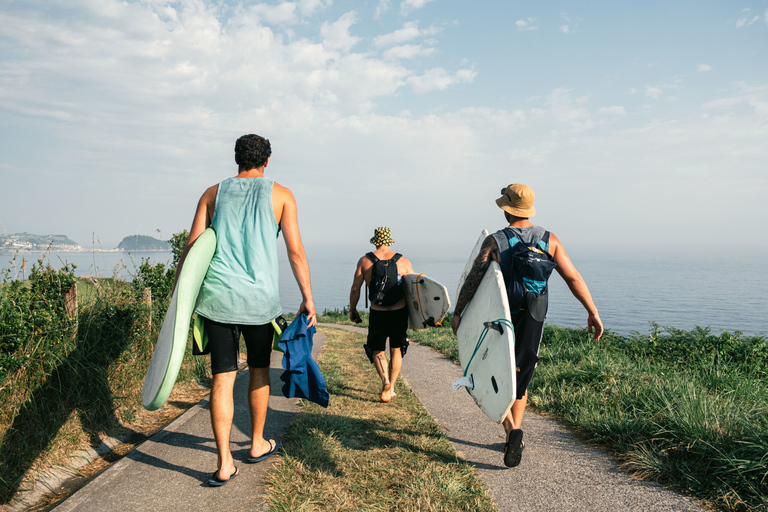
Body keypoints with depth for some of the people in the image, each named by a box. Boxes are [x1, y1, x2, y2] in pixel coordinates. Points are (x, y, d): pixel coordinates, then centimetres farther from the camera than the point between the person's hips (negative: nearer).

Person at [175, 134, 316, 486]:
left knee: (223, 377, 4)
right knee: (259, 371, 17)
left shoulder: (213, 193, 11)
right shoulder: (280, 195, 4)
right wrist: (308, 298, 4)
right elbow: (296, 252, -1)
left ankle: (224, 463, 3)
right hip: (260, 298, -1)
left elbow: (191, 247, 4)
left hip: (217, 297, 1)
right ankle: (257, 445, 32)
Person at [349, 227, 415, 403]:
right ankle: (391, 388, 19)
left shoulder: (364, 260, -2)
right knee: (396, 350, 16)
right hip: (399, 312, 1)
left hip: (377, 314, -1)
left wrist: (352, 309, 11)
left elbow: (355, 288, -3)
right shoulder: (404, 261, -1)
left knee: (377, 351, 13)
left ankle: (385, 381, -12)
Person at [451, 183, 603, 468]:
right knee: (520, 379, 18)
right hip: (533, 319, 3)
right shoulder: (549, 240, -1)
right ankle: (515, 438, 24)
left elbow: (472, 280, -13)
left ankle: (512, 429, -12)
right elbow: (574, 278, -3)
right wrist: (592, 312, 2)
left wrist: (457, 313, -6)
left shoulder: (494, 242, -10)